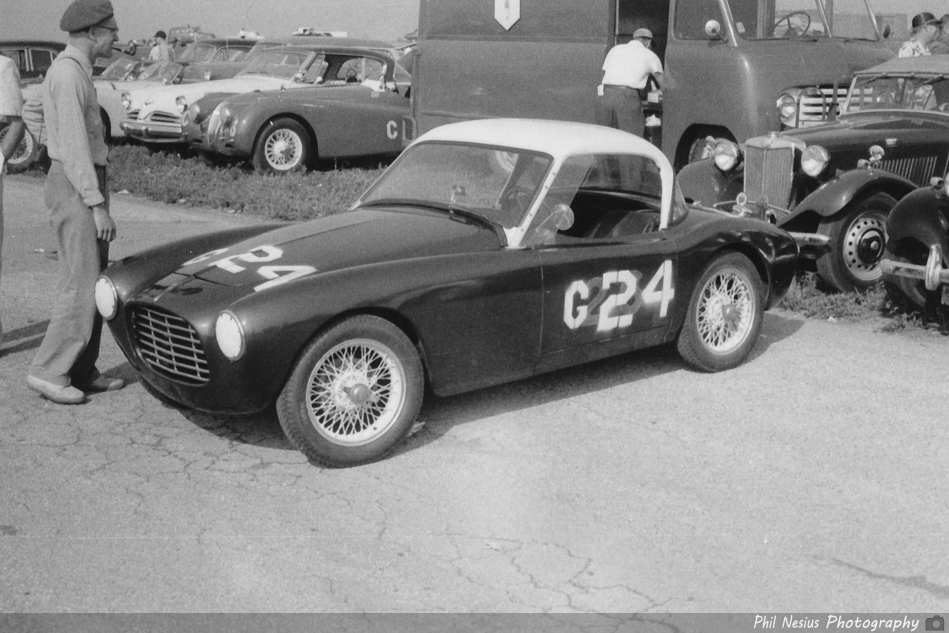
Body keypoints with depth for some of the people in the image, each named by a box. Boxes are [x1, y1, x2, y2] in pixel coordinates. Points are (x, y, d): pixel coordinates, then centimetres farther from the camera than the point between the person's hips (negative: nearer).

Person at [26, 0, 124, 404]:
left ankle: (82, 372, 16)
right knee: (81, 286, -8)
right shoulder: (68, 73, -15)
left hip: (83, 188, 10)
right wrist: (97, 205, -22)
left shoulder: (76, 71, 17)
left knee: (96, 282, 11)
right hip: (77, 190, -10)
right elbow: (73, 145, -20)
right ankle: (48, 372, -1)